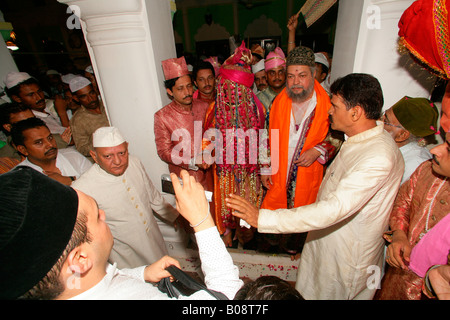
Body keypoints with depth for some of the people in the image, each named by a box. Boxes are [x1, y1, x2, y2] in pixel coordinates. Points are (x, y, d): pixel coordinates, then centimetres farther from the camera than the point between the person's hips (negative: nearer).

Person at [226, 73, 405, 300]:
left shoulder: (379, 158, -31)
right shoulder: (361, 139, -1)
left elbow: (334, 209, -39)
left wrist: (262, 218, -41)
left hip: (347, 258, -8)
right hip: (325, 241, 8)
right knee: (307, 293, 23)